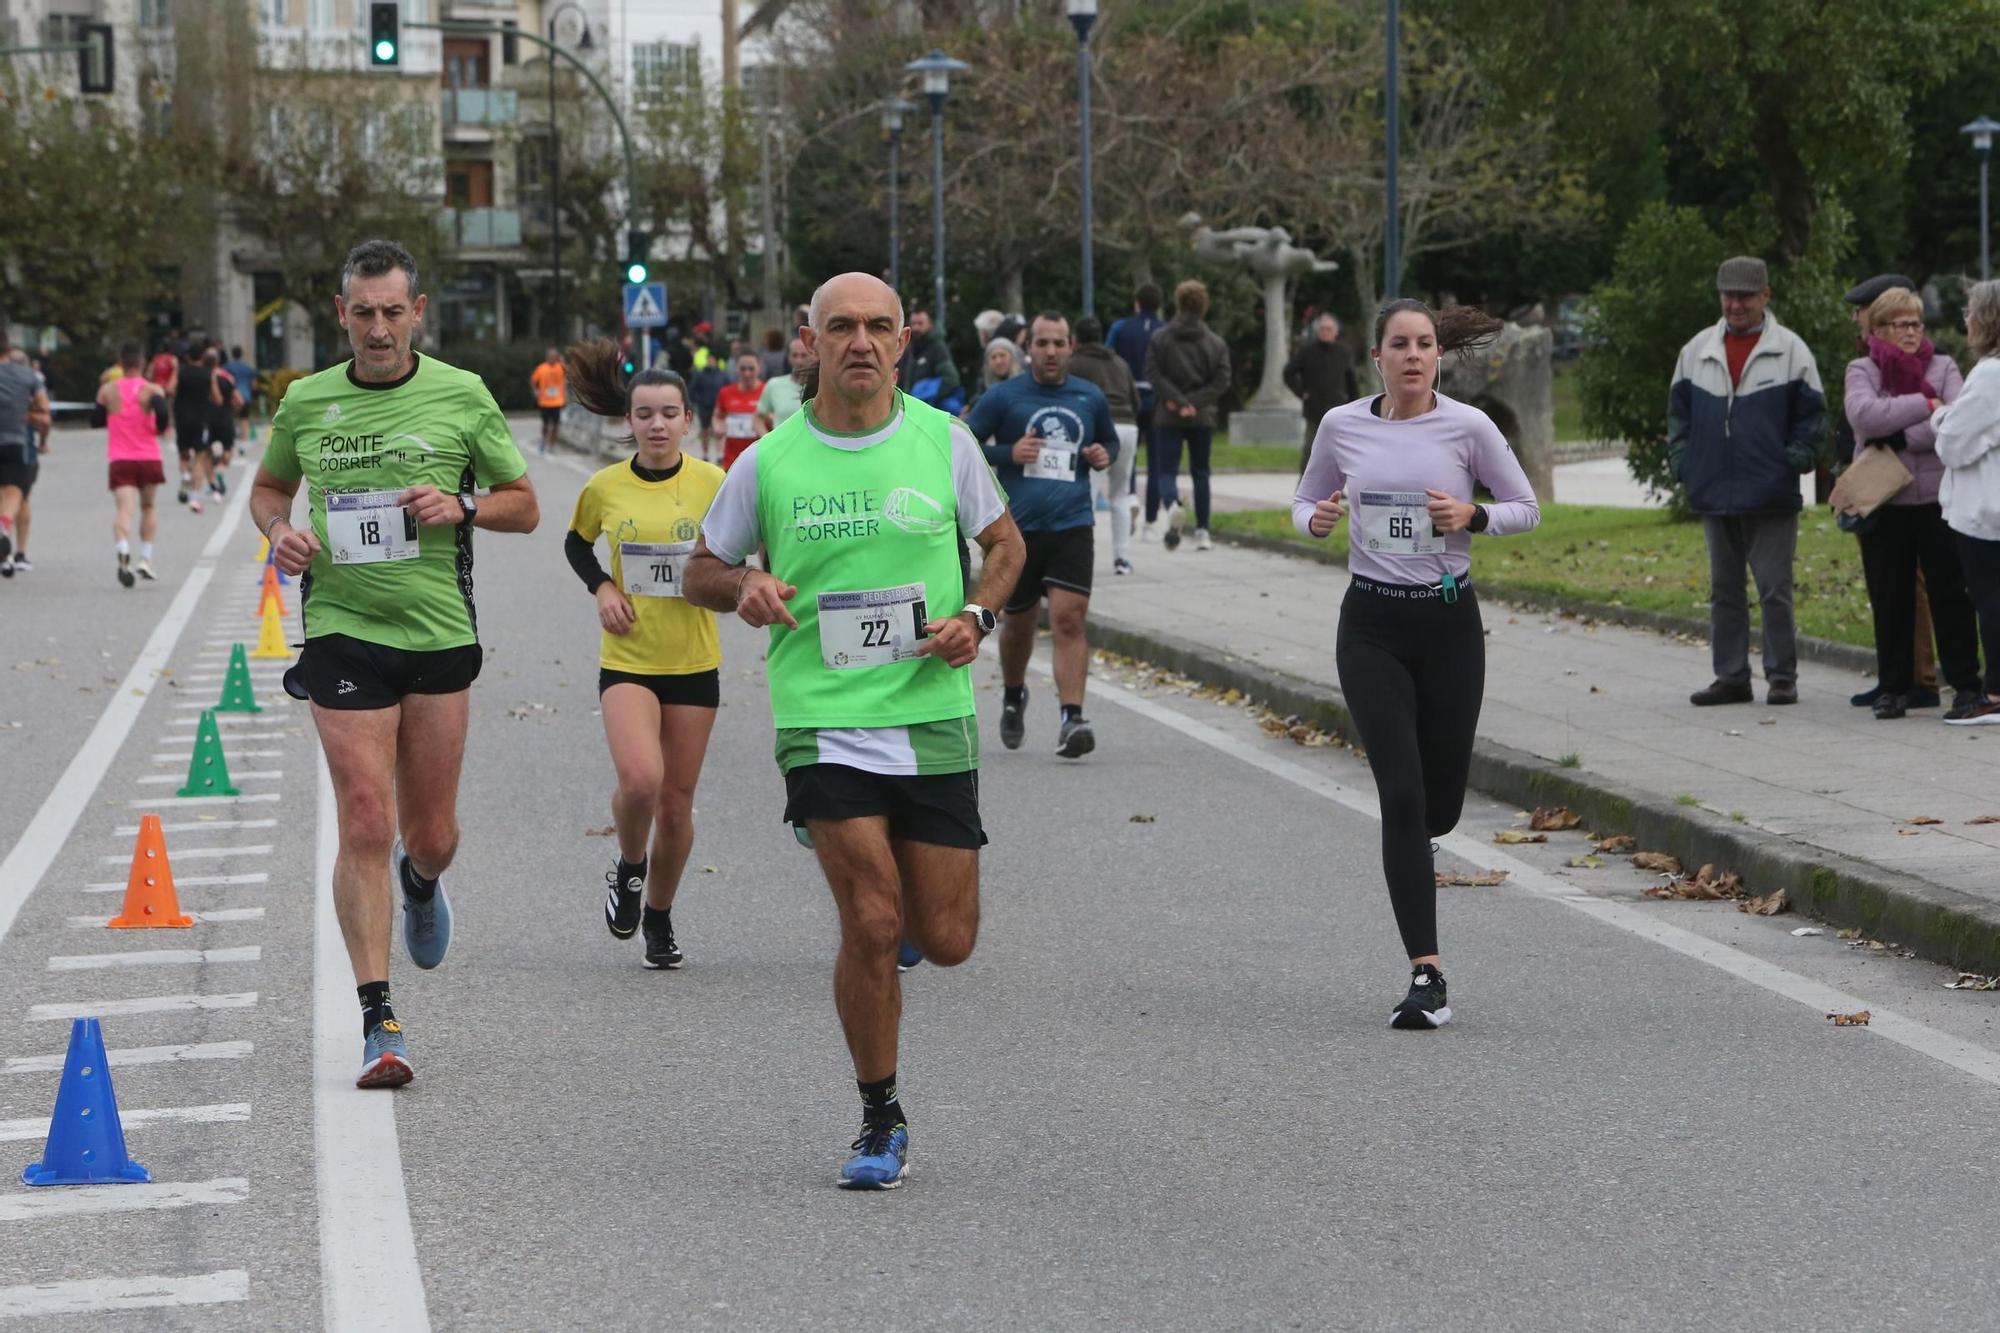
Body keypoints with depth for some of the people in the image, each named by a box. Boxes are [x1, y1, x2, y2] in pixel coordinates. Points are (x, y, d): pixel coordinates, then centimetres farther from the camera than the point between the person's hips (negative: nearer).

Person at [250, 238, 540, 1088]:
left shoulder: (462, 396, 1)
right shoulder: (305, 404, 5)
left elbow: (524, 505, 7)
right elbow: (269, 485, 22)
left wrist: (461, 508, -12)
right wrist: (278, 530, 0)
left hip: (439, 632, 0)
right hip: (342, 629, 0)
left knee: (430, 836, 9)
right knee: (365, 825, -10)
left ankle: (421, 883, 48)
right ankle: (379, 1024, -5)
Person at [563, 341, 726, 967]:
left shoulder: (712, 483, -5)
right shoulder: (605, 487, -2)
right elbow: (576, 543, 17)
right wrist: (601, 588, -1)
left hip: (694, 662, 1)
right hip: (627, 661, -1)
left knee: (676, 803, 7)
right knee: (640, 779, -24)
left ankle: (659, 916, 29)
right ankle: (629, 867, 8)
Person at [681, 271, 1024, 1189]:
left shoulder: (943, 440, 2)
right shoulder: (769, 462, -1)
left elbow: (1004, 543, 16)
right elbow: (701, 572, 11)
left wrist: (976, 616, -3)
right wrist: (745, 585, -11)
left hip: (933, 714, 2)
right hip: (822, 723, -2)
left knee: (946, 940, 3)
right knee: (872, 924, -13)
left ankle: (901, 895, 41)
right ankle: (880, 1121, 6)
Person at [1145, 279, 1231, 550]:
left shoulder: (1159, 339, -2)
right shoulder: (1216, 343, 3)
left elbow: (1154, 375, -11)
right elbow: (1222, 381, -5)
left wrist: (1178, 401, -11)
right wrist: (1194, 403, -9)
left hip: (1168, 417, -2)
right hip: (1203, 417, 2)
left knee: (1166, 470, 1)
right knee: (1200, 472, 12)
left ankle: (1173, 505, -31)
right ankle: (1202, 531, 8)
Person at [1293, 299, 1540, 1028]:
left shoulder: (1467, 425, -4)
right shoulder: (1341, 426, 1)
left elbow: (1527, 509, 4)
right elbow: (1304, 503, 14)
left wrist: (1473, 516, -16)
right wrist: (1317, 518, -9)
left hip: (1449, 620, 0)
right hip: (1372, 625, 0)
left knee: (1440, 805, 6)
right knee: (1402, 795, -11)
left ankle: (1404, 850, 46)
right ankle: (1427, 976, -9)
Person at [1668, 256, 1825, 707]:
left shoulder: (1791, 350, -1)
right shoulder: (1696, 350, 10)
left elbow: (1811, 415, 0)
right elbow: (1678, 412, 15)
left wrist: (1793, 463, -9)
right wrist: (1683, 464, 4)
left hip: (1771, 498, -4)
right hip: (1714, 496, 4)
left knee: (1774, 590, -3)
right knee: (1724, 590, 9)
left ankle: (1782, 677, 5)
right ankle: (1731, 677, 16)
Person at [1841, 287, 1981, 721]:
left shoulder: (1943, 367, 6)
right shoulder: (1862, 371, 5)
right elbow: (1864, 415, -15)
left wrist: (1899, 440, -16)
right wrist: (1926, 404, -13)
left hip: (1937, 500, 0)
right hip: (1883, 502, 0)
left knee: (1950, 594, 1)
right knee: (1890, 599, 6)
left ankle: (1966, 684, 6)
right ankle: (1893, 687, 14)